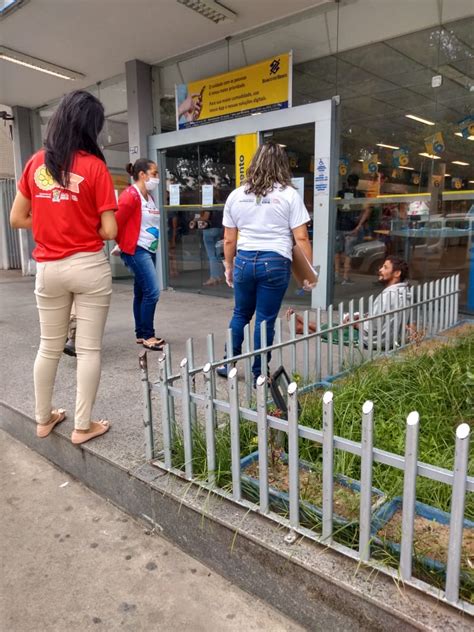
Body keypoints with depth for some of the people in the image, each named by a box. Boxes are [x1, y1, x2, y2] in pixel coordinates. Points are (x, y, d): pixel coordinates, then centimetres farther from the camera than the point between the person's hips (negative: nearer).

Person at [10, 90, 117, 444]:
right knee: (89, 349, 6)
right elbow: (109, 231, -10)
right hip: (89, 267, -4)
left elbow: (16, 219, 8)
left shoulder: (36, 163, 5)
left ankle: (44, 419, 31)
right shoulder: (95, 166, -7)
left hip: (48, 268, 4)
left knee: (49, 346, 17)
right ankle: (83, 426, 15)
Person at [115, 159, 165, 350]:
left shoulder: (149, 196, 15)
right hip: (136, 250, -9)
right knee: (152, 291, -11)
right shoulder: (130, 195, -13)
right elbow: (117, 222, -15)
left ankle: (141, 334, 19)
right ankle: (147, 335, -2)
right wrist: (123, 245, -3)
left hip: (149, 250, 9)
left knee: (141, 292, 11)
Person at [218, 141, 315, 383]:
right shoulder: (289, 194, -1)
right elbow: (301, 238, -5)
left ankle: (228, 364, 29)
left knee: (240, 314, 20)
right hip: (275, 262, -3)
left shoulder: (236, 195, 8)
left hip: (244, 260, 3)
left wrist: (229, 266, 21)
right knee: (265, 320, 5)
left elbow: (229, 240, 10)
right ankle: (258, 374, 16)